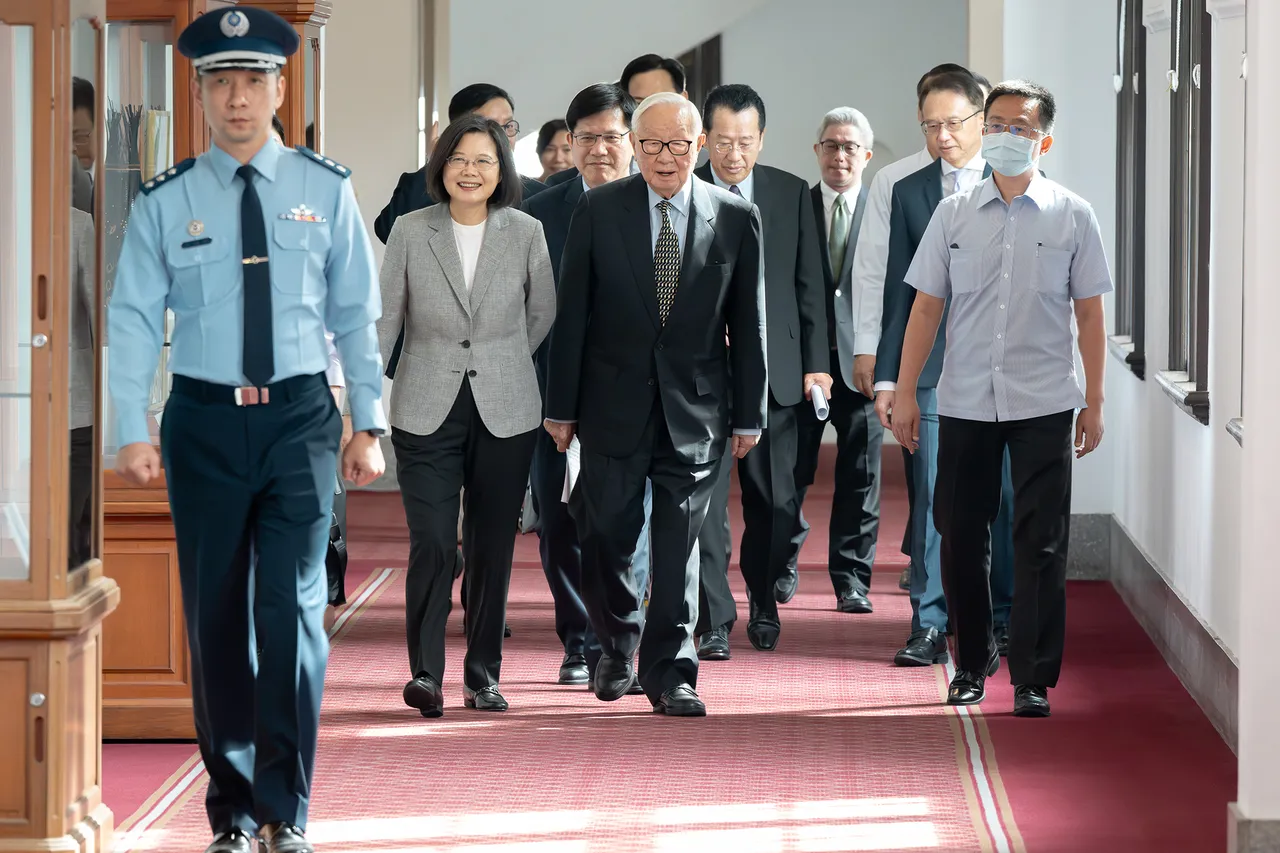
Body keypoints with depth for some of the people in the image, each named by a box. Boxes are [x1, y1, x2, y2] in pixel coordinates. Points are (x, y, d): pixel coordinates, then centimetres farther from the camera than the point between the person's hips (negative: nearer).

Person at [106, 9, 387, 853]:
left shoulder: (325, 189, 2)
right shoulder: (164, 203, 1)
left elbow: (357, 314, 4)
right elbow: (136, 320, -3)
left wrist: (369, 425, 1)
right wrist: (134, 432, -12)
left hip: (300, 415, -1)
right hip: (204, 421, 1)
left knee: (294, 606, -8)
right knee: (216, 616, 7)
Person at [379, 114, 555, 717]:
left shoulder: (526, 233, 2)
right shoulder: (410, 232, 1)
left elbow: (542, 313, 14)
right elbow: (385, 320, 4)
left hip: (505, 413, 1)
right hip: (427, 413, -1)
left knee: (493, 549, 6)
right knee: (432, 544, -12)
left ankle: (483, 675, 17)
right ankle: (424, 673, -4)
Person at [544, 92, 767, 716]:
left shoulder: (735, 218, 0)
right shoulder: (598, 210, -1)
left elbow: (747, 324, 4)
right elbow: (571, 314, 0)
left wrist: (748, 413, 4)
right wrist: (562, 406, -1)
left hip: (694, 407, 0)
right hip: (615, 402, 0)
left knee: (679, 544, 1)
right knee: (606, 536, 4)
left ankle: (670, 673, 8)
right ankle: (616, 647, 28)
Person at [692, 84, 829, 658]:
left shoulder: (792, 194, 6)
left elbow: (809, 285, 8)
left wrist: (817, 363, 3)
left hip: (774, 368, 2)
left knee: (774, 500, 8)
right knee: (705, 497, -6)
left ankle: (763, 605, 26)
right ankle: (715, 622, -1)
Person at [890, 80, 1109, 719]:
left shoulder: (1072, 216, 2)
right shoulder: (954, 215, 5)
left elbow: (1089, 314, 4)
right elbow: (927, 307, 7)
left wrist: (1094, 402, 1)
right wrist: (905, 392, 2)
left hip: (1044, 405, -2)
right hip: (965, 403, 2)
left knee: (1040, 544, -3)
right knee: (961, 536, 7)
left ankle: (1033, 680, 2)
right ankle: (972, 663, 24)